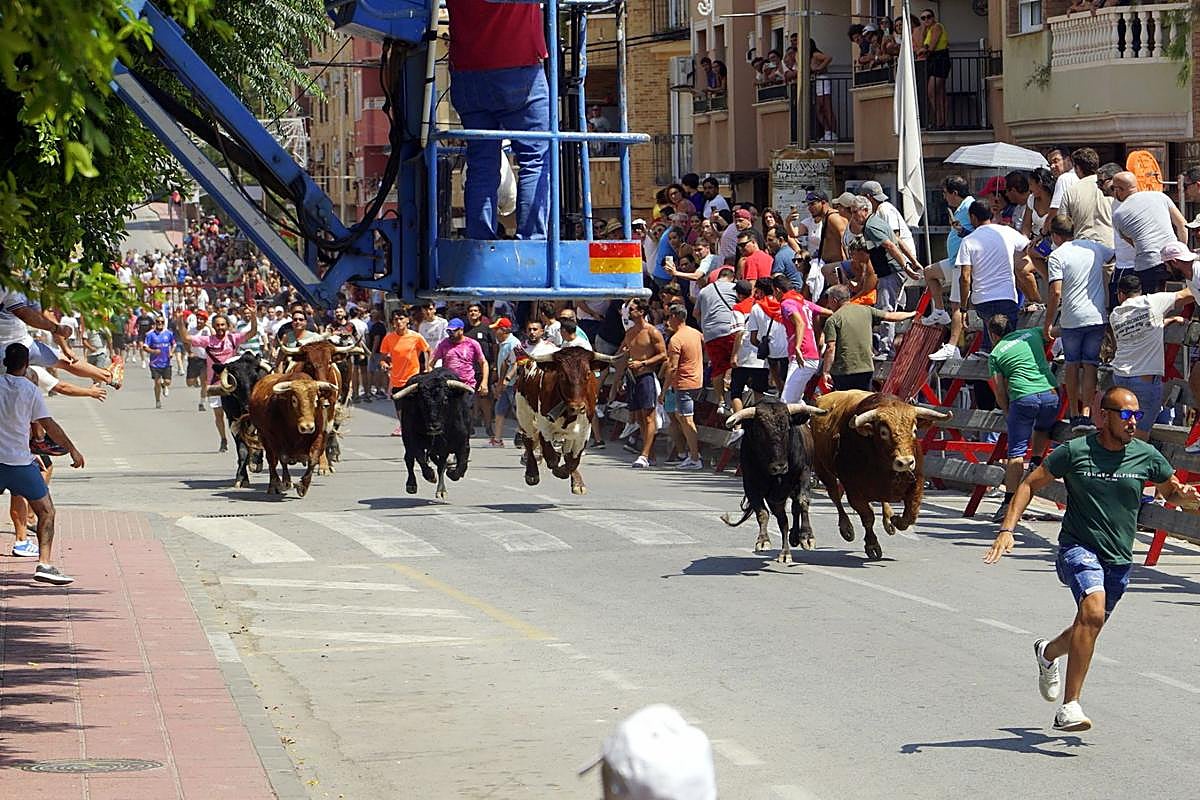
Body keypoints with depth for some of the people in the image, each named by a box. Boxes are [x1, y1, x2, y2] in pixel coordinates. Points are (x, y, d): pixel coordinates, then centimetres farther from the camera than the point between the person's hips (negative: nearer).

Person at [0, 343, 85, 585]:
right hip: (20, 462, -3)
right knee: (46, 512, 5)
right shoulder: (29, 390, -4)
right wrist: (73, 450, 4)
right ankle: (44, 564, -8)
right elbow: (49, 426, -4)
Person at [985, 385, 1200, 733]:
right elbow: (1030, 485, 1)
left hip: (1118, 561, 5)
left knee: (1090, 627, 19)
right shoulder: (1074, 452, -8)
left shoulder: (1147, 456, 0)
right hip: (1077, 548, -5)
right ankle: (1070, 707, -29)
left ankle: (1048, 652, 55)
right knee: (1093, 611, -30)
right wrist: (1007, 529, -10)